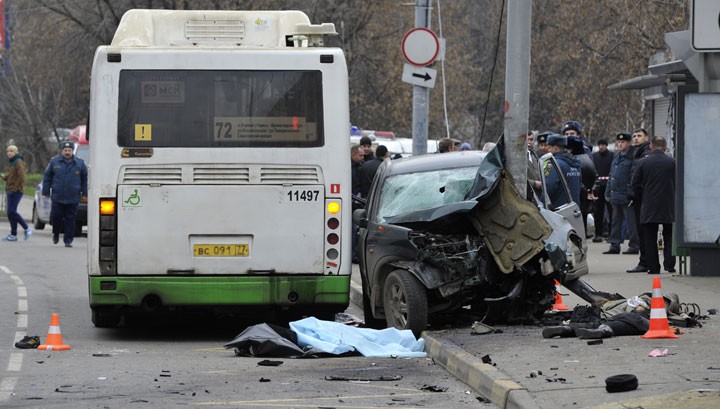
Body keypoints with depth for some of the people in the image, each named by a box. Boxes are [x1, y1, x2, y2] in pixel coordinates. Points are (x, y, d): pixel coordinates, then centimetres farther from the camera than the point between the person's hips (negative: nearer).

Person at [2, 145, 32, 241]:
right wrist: (4, 176, 4)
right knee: (10, 212, 7)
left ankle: (27, 229, -3)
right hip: (10, 191, 10)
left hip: (16, 191, -10)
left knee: (12, 212, -14)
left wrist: (15, 188, -18)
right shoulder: (12, 163, 18)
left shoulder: (18, 162, -11)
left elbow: (21, 177, -18)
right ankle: (13, 235, 10)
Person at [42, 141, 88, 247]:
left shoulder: (79, 163, 6)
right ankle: (56, 233, 27)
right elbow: (47, 177, 10)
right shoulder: (54, 162, 6)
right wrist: (46, 192, 6)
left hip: (73, 198, 0)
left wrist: (84, 194, 7)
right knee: (55, 217, -1)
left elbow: (85, 179, 11)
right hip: (57, 197, 0)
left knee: (70, 219, 0)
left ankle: (68, 240, 7)